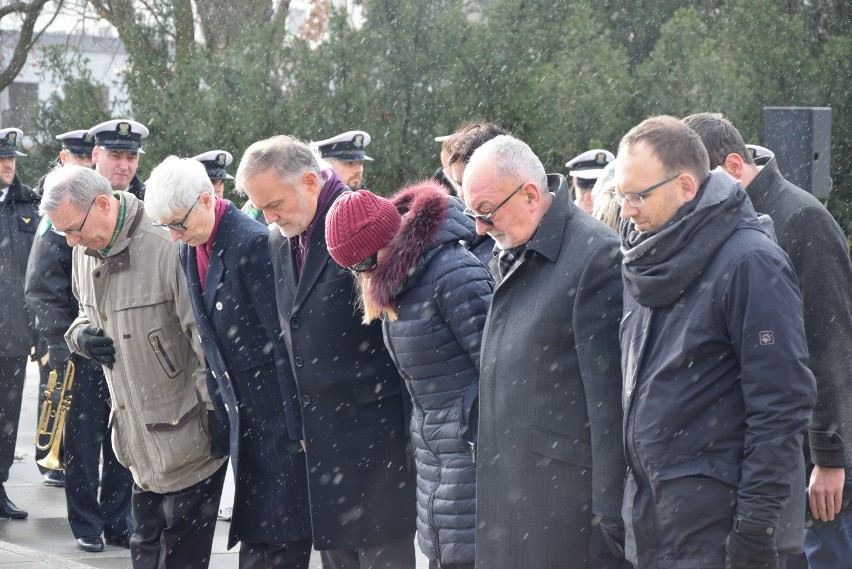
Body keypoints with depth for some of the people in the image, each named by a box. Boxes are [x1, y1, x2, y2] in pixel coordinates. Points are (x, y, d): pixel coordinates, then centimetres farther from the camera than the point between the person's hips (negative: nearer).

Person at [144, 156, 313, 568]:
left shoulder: (253, 243, -17)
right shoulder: (191, 250, 8)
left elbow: (283, 340, -18)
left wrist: (298, 426, -17)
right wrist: (221, 404, 13)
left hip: (277, 413, -8)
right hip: (243, 417, 8)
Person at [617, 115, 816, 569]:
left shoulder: (750, 262, -14)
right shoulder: (644, 256, 11)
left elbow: (781, 406, -16)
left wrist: (757, 526, -17)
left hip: (714, 517, -7)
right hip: (647, 511, 7)